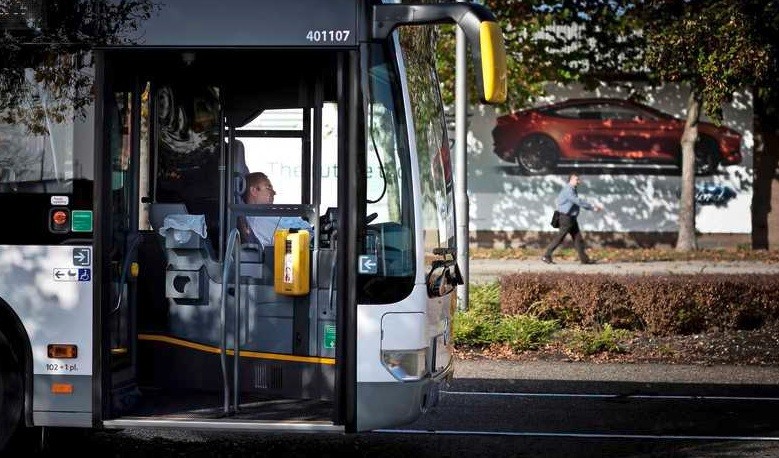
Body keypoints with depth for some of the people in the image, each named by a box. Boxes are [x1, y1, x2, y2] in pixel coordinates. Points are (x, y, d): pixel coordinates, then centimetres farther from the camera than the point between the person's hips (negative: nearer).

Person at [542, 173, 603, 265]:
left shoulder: (572, 190, 16)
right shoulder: (568, 190, -16)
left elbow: (579, 202, 20)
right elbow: (578, 201, -24)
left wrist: (593, 207, 12)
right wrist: (592, 206, -21)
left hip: (572, 219, 10)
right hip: (566, 218, -10)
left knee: (578, 238, 7)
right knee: (559, 238, -6)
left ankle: (584, 259, 9)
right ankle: (546, 256, 0)